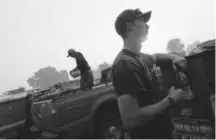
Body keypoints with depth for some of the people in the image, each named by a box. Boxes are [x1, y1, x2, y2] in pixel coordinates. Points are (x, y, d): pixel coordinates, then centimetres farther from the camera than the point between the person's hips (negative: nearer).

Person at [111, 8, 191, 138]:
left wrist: (173, 57, 6)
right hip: (148, 134, -9)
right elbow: (130, 119, -33)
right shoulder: (125, 64, -27)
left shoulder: (140, 57, 2)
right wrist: (170, 100, -22)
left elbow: (155, 57, 27)